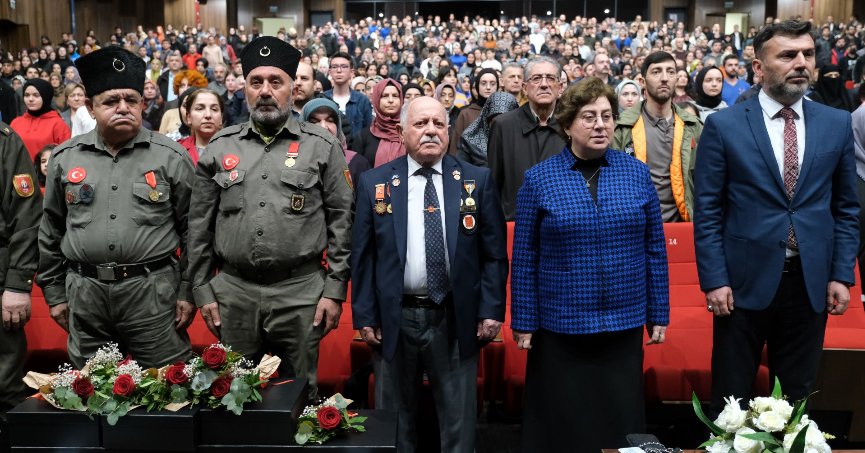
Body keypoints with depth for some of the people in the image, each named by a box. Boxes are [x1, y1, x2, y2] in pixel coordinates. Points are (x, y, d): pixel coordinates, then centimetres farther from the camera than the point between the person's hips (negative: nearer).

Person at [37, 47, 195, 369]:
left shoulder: (171, 156, -2)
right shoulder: (65, 158, 7)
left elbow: (192, 231, 0)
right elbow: (51, 232, 14)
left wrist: (188, 293, -2)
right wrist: (54, 293, 13)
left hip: (154, 292, -3)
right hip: (84, 294, 3)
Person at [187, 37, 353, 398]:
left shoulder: (322, 147, 1)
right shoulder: (220, 147, 8)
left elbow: (341, 221, -1)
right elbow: (200, 226, 10)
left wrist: (335, 289, -5)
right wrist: (202, 291, 6)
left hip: (301, 293, -2)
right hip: (233, 293, 3)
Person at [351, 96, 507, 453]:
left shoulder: (477, 180, 2)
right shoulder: (374, 183, 2)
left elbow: (494, 252, 1)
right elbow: (361, 255, 1)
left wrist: (491, 310, -6)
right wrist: (365, 316, -3)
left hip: (456, 319, 0)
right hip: (393, 318, 1)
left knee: (459, 422, 12)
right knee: (395, 419, 16)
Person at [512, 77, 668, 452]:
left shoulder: (637, 174, 2)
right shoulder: (539, 178, -4)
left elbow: (655, 250, 5)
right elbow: (524, 259, -3)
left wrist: (659, 315, 4)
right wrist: (523, 323, -4)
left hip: (625, 326, 2)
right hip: (559, 328, -1)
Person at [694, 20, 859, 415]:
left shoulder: (838, 124, 4)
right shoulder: (723, 125, -5)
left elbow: (846, 208, 9)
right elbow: (707, 211, -5)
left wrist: (841, 275, 2)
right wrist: (714, 280, -10)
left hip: (811, 282, 3)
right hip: (744, 281, -3)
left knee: (796, 398, 16)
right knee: (731, 401, 11)